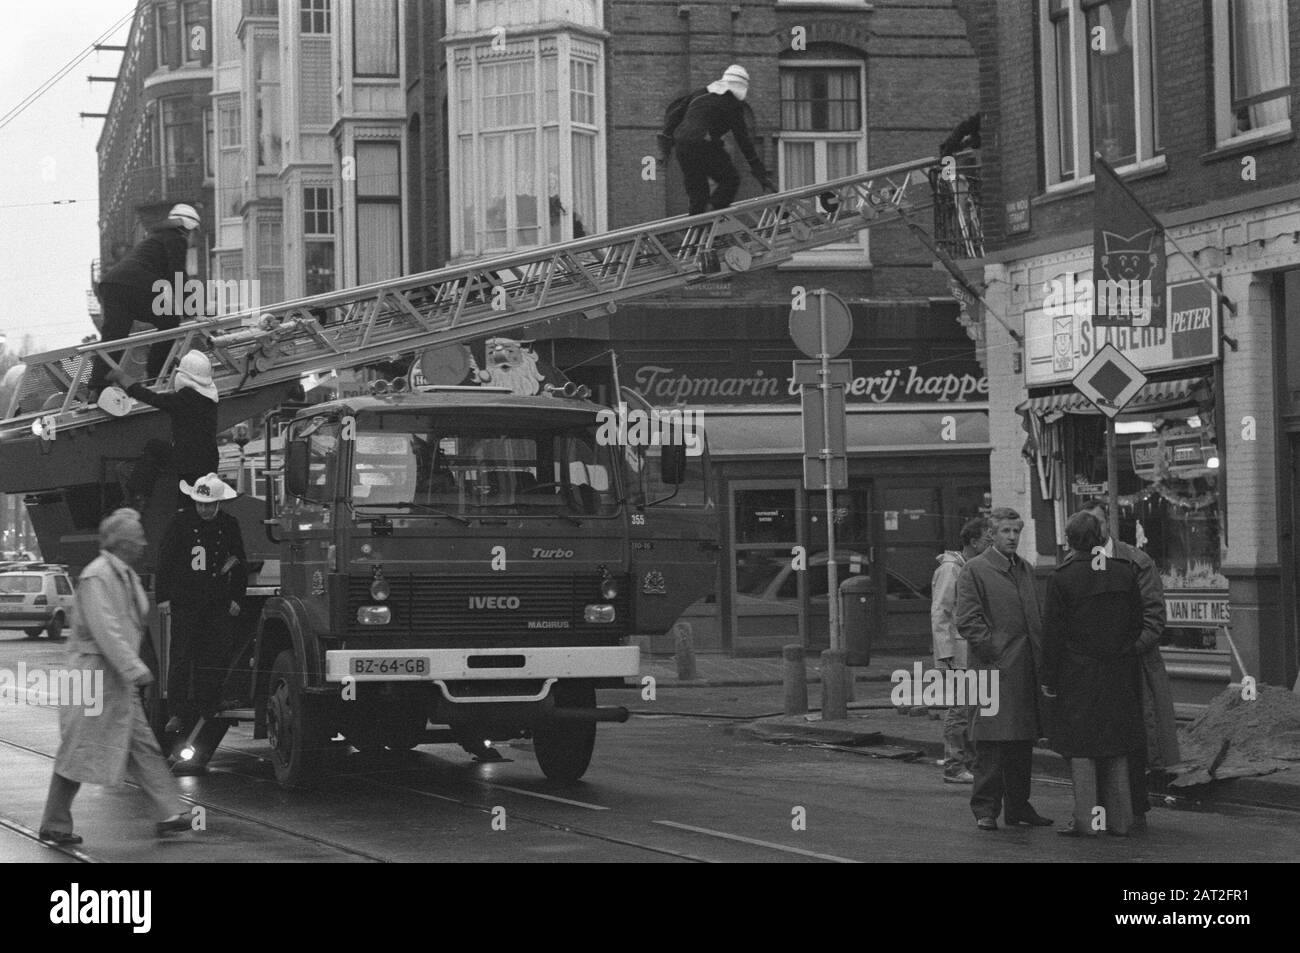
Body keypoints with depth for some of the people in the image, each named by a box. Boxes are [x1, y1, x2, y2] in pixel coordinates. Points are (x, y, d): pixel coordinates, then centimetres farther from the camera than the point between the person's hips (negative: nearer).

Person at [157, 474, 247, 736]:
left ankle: (207, 710, 10)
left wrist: (236, 597, 11)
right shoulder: (181, 523, -1)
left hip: (218, 604, 2)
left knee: (215, 659, 1)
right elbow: (164, 561, 1)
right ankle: (178, 713, -4)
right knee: (181, 658, -5)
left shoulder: (229, 525, 7)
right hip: (184, 602, -2)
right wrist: (163, 596, -3)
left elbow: (240, 563, 15)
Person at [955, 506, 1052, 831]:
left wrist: (1040, 653, 12)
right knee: (992, 741, -7)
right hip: (996, 669, -7)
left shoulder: (1026, 569, 19)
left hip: (1027, 668, 7)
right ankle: (985, 810, -4)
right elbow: (967, 621, -9)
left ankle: (1018, 806, 18)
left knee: (1023, 742, 10)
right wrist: (992, 651, -14)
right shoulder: (974, 571, -3)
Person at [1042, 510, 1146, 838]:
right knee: (1116, 749, 11)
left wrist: (1049, 678, -3)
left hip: (1077, 673, -4)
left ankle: (1086, 820, 0)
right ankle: (1120, 819, 13)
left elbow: (1053, 633, -8)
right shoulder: (1125, 571, 2)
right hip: (1119, 673, 4)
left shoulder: (1061, 577, -10)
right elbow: (1137, 623, 6)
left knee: (1081, 748, 2)